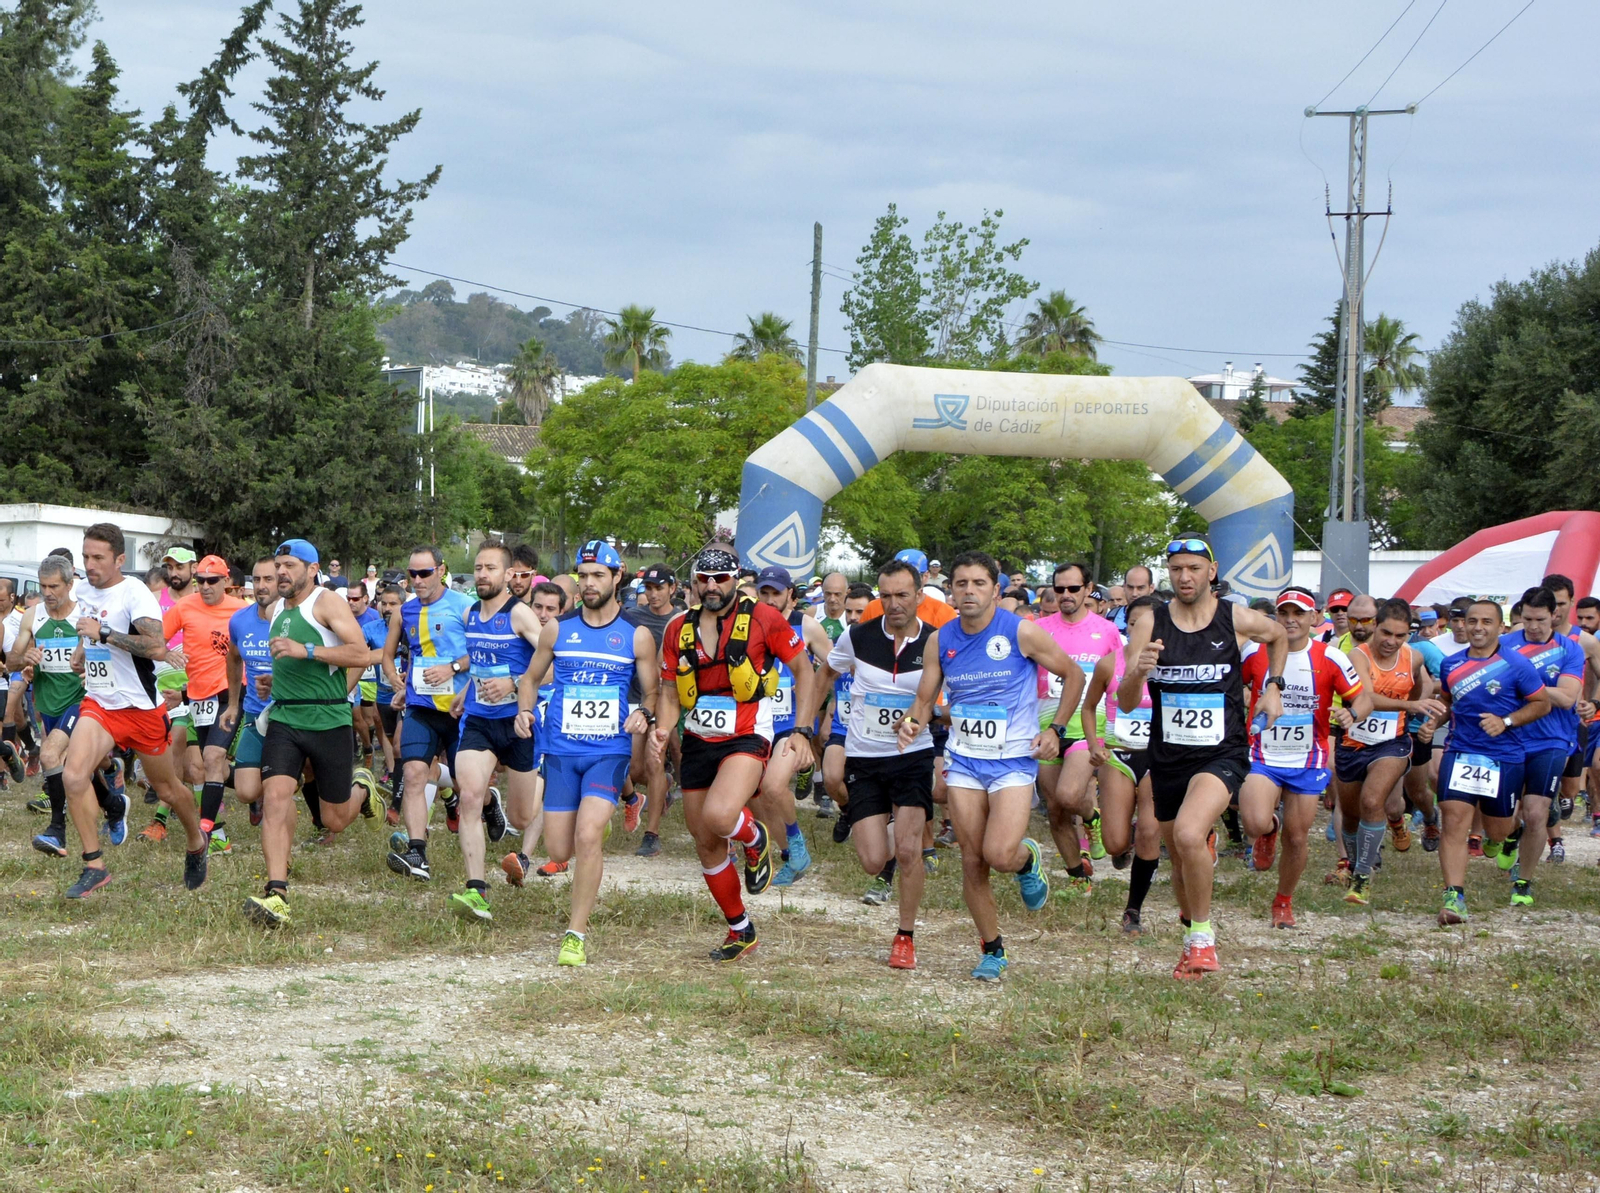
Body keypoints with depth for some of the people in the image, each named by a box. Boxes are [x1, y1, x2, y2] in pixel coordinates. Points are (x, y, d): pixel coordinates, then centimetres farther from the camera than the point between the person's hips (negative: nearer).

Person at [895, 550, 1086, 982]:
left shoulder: (1021, 633, -10)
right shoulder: (940, 640, 1)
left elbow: (1073, 675, 2)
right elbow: (924, 700, 7)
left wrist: (1055, 729, -5)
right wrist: (913, 723, -15)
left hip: (1014, 760, -4)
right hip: (964, 760, 4)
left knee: (1000, 855, -18)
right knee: (972, 862, 2)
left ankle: (1028, 859, 19)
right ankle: (992, 951, 18)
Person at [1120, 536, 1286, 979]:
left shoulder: (1237, 620, -5)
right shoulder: (1149, 623, -4)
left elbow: (1279, 636, 20)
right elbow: (1125, 703, -8)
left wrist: (1273, 687, 9)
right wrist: (1138, 672, -28)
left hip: (1221, 755, -3)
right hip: (1168, 757, 3)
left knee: (1188, 835, -28)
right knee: (1179, 859, 14)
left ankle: (1202, 936, -11)